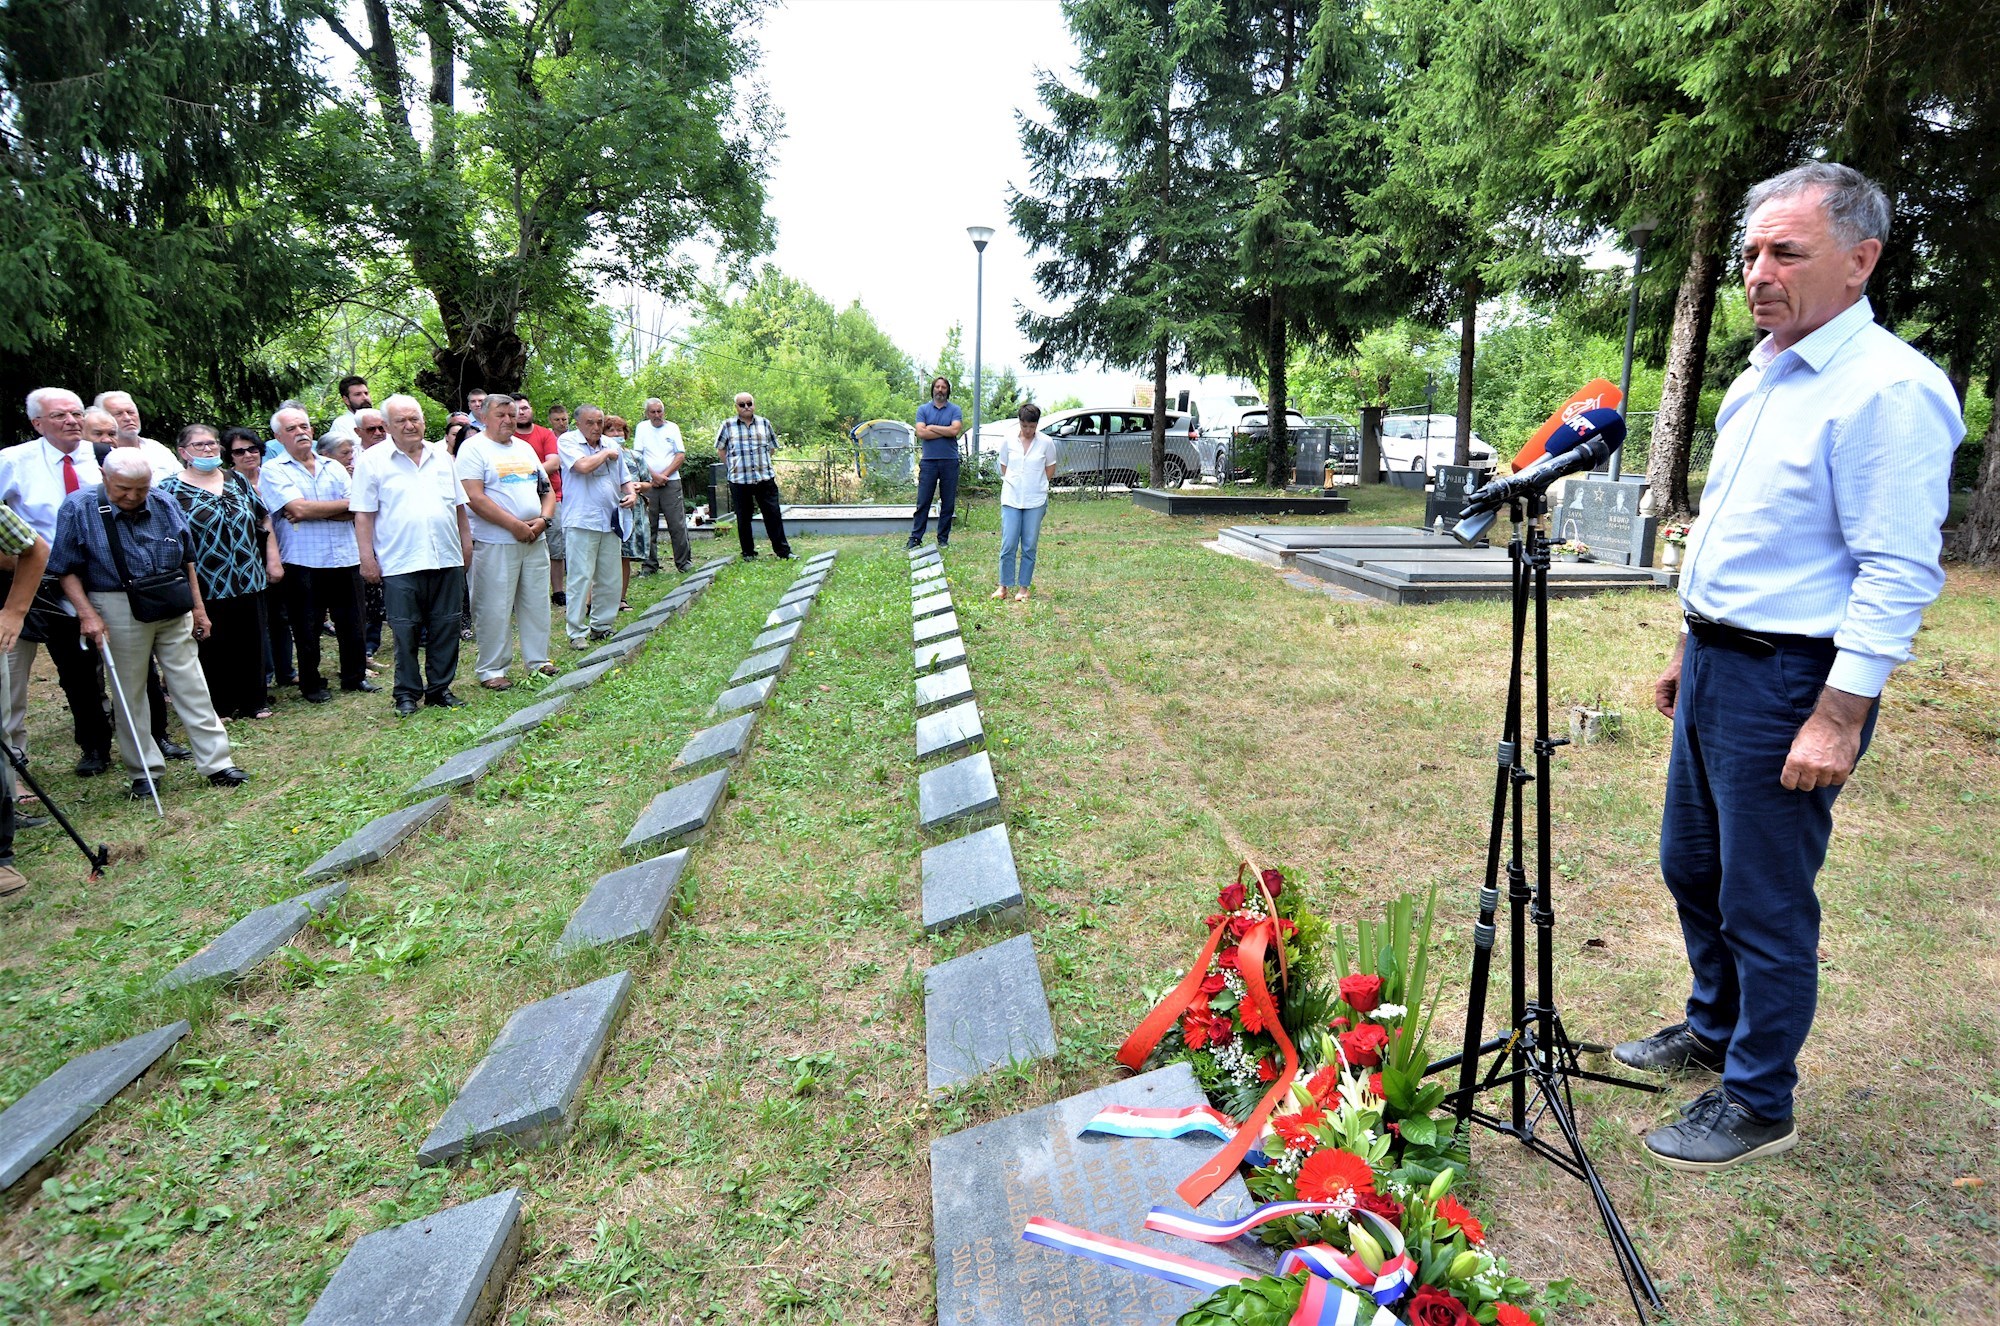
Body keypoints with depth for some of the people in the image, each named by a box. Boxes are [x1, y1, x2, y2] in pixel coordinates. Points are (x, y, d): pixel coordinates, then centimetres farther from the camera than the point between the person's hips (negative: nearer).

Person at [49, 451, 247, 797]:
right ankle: (144, 772, 17)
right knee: (130, 693, 6)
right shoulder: (79, 508, -7)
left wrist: (198, 607, 12)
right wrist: (87, 614, -15)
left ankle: (216, 762, 8)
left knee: (192, 686, 4)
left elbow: (187, 558, 13)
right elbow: (66, 569, -5)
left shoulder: (164, 505, 3)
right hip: (119, 612, -3)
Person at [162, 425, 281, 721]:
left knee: (252, 642, 9)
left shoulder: (237, 480, 11)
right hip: (206, 585, -4)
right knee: (212, 647, 5)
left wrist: (273, 559, 7)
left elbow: (264, 521, 15)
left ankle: (254, 701, 21)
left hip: (249, 579, 4)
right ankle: (218, 706, 17)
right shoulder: (173, 490, -3)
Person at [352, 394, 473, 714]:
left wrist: (467, 544, 12)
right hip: (400, 564, -4)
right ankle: (407, 693, 13)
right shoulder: (372, 460, 1)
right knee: (406, 632, 2)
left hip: (447, 559, 4)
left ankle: (440, 688, 19)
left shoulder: (442, 457, 13)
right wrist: (367, 558, -8)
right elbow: (364, 515, -2)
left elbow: (459, 506, 18)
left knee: (445, 628, 8)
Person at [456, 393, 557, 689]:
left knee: (537, 604, 11)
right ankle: (492, 670, 7)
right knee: (495, 609, -2)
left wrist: (544, 519, -3)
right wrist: (515, 525, -17)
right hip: (495, 544, -6)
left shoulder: (525, 448, 17)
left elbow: (547, 489, 17)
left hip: (535, 541, 6)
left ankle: (538, 660, 22)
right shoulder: (473, 448, -5)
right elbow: (475, 498, -15)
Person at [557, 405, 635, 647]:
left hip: (610, 521, 6)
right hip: (582, 520, -6)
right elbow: (583, 465, -21)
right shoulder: (568, 441, -3)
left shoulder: (611, 444, 15)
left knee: (610, 578, 8)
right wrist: (606, 453, -5)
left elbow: (624, 479, 23)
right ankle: (576, 632, -2)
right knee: (581, 577, -7)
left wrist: (631, 493, 2)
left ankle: (601, 625, 20)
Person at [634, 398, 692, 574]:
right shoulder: (642, 427, 8)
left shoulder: (672, 427, 8)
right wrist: (654, 475, -9)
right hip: (648, 484, 0)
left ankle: (684, 562, 5)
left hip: (671, 482, 0)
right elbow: (637, 456, 2)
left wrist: (664, 475, -7)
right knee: (648, 526, 2)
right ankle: (650, 564, 9)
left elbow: (681, 456, 2)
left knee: (678, 525, -2)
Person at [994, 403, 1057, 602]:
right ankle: (1004, 586, 8)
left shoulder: (1046, 443, -1)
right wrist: (1013, 484, 6)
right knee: (1008, 545, -3)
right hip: (1011, 500, 1)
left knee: (1029, 547, 3)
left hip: (1035, 501, -1)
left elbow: (1050, 470, 9)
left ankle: (1024, 587, 12)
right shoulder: (1009, 442, 3)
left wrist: (1035, 485, 5)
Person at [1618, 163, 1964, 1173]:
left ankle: (1758, 1104, 21)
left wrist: (1839, 717, -23)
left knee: (1764, 906, 2)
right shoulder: (1759, 376, 13)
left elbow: (1900, 574, -20)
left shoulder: (1890, 390, -16)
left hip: (1790, 680, -9)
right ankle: (1712, 1029, 41)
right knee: (1691, 866, 20)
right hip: (1715, 664, 9)